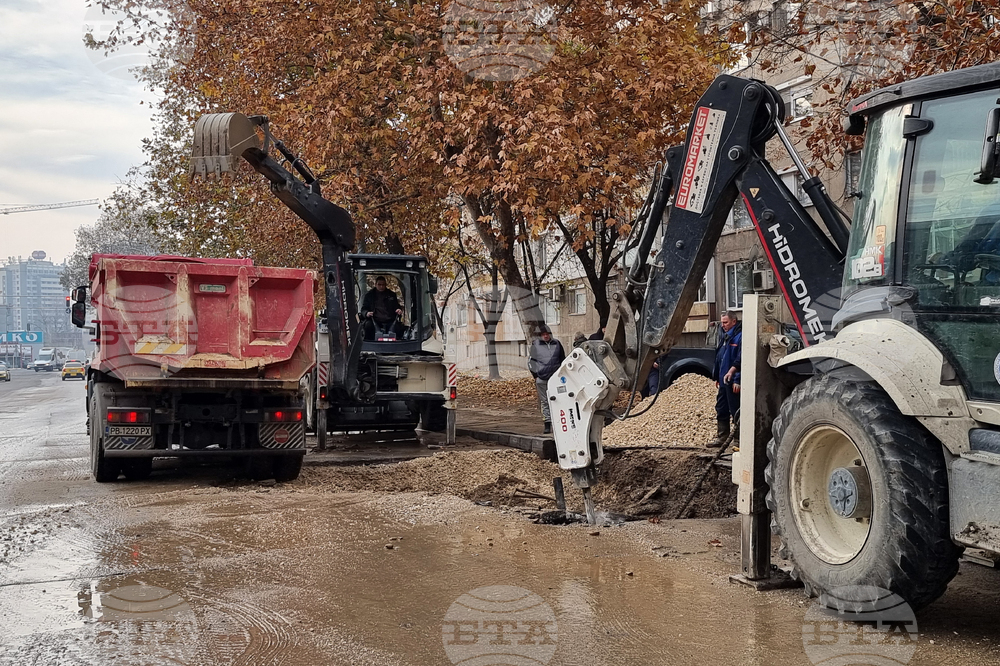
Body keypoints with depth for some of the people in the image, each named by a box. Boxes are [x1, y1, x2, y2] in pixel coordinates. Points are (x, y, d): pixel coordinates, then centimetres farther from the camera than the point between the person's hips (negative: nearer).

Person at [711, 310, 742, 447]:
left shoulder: (740, 336, -13)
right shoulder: (724, 337, 17)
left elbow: (740, 360, -21)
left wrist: (731, 372, -27)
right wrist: (717, 377, 22)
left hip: (733, 381, -10)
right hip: (723, 381, 10)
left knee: (735, 410, -4)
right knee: (721, 409, 14)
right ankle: (722, 436, 23)